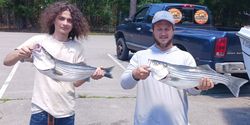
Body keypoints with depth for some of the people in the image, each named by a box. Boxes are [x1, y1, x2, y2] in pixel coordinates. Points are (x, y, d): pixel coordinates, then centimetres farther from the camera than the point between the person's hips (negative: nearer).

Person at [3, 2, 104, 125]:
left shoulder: (77, 47, 0)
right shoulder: (40, 40, -4)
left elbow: (76, 82, 0)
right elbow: (6, 61, -7)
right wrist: (19, 54, -27)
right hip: (41, 108, -1)